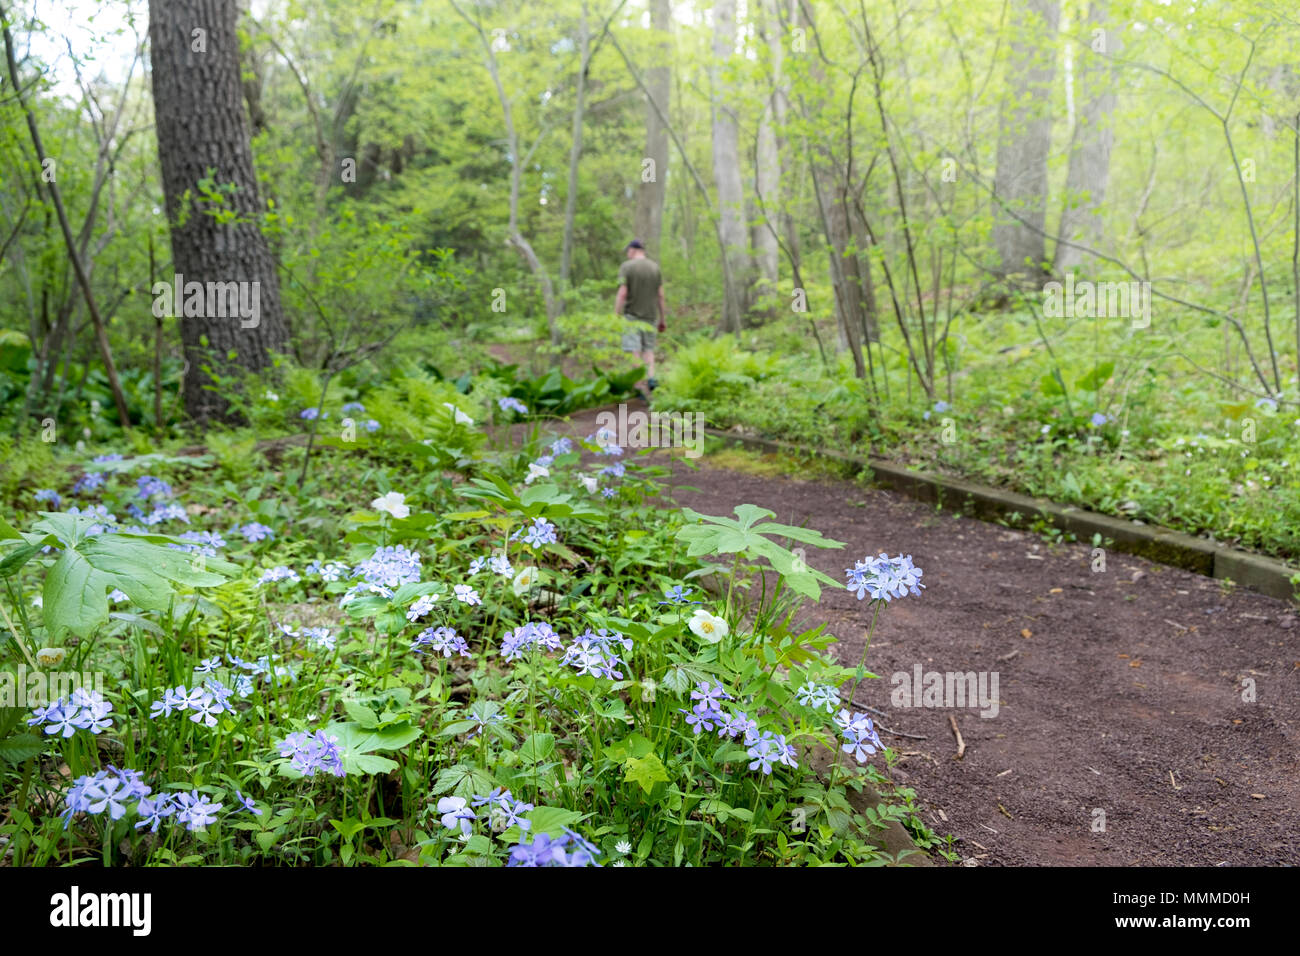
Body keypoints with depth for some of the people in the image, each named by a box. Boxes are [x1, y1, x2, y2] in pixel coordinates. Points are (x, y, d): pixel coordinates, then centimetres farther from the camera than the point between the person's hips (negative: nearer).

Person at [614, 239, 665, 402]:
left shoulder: (626, 267, -6)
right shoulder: (655, 267, 6)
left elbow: (622, 294, -12)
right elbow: (660, 295, 5)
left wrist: (616, 316, -8)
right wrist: (662, 319, 12)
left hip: (632, 316, -4)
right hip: (650, 315, 4)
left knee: (635, 352, -3)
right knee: (648, 349, 14)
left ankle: (639, 387, -7)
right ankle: (651, 377, -7)